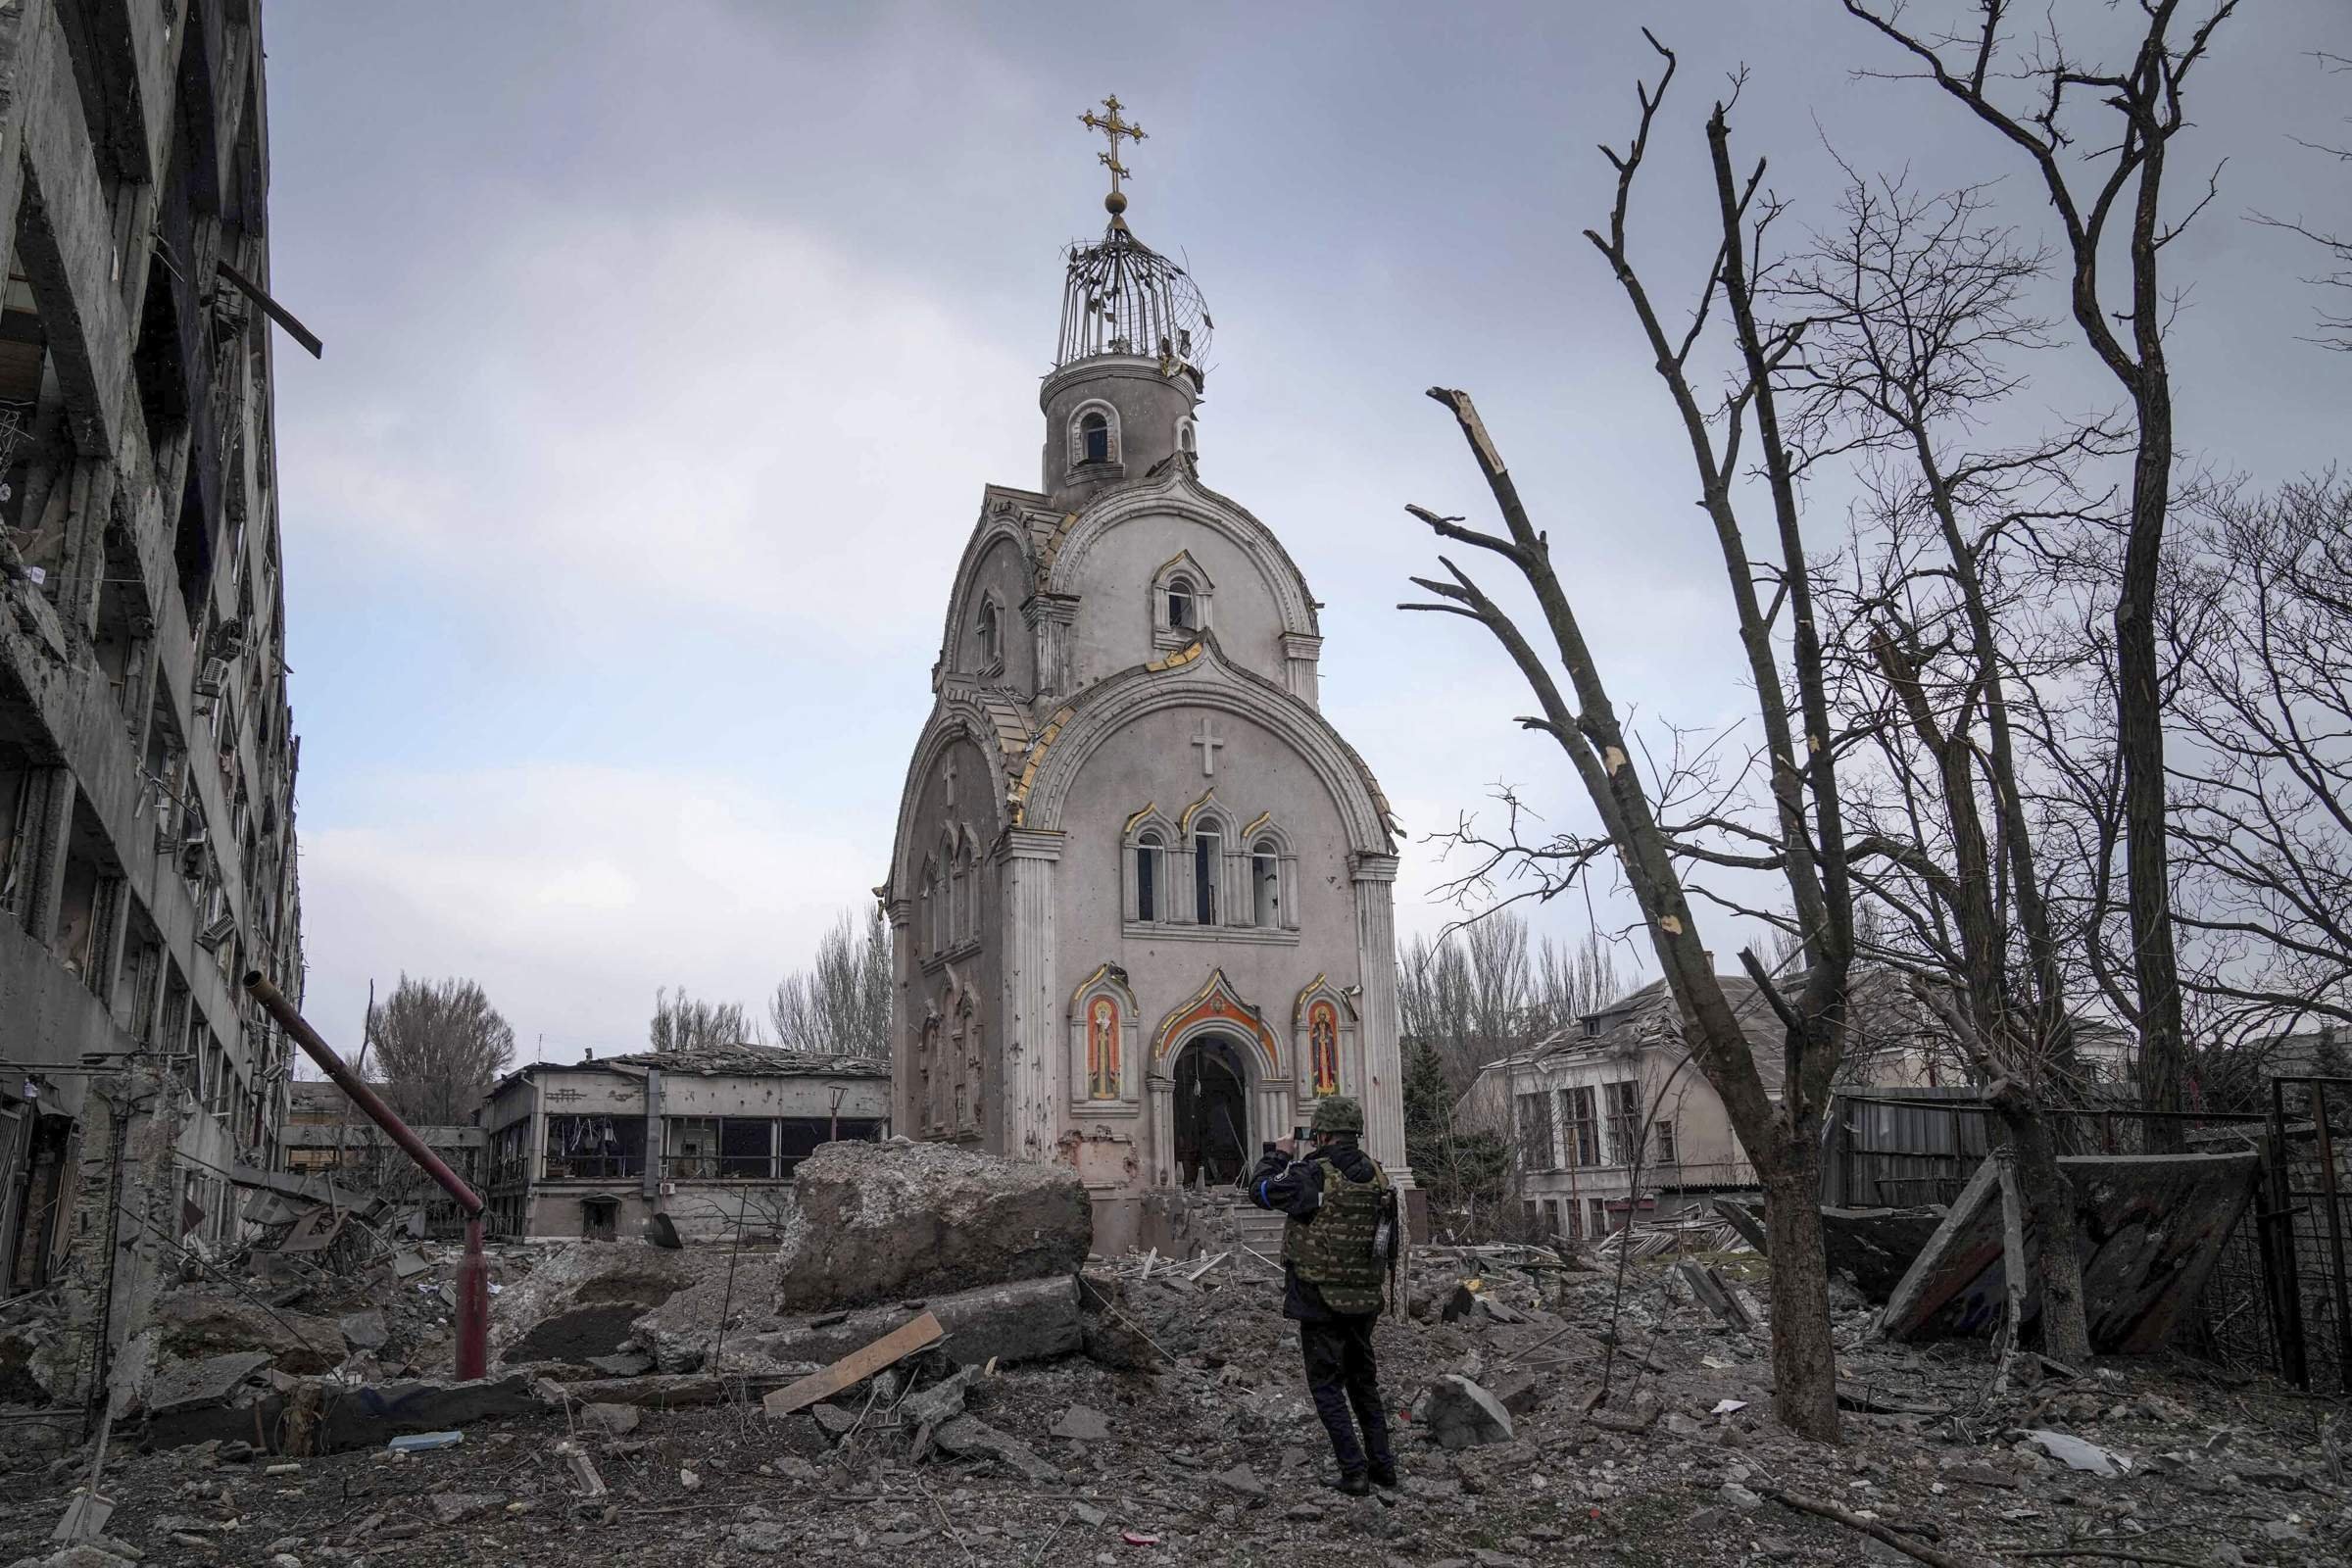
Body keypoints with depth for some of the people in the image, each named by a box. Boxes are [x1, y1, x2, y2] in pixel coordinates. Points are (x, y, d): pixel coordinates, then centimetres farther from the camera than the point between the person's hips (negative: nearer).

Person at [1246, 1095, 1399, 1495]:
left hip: (1321, 1301, -6)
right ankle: (1383, 1465, 21)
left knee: (1327, 1387, 5)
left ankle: (1354, 1471, 1)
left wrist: (1278, 1155, 8)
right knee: (1363, 1381, 19)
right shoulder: (1377, 1175, 2)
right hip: (1364, 1299, 6)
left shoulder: (1314, 1175, -18)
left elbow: (1260, 1191, -5)